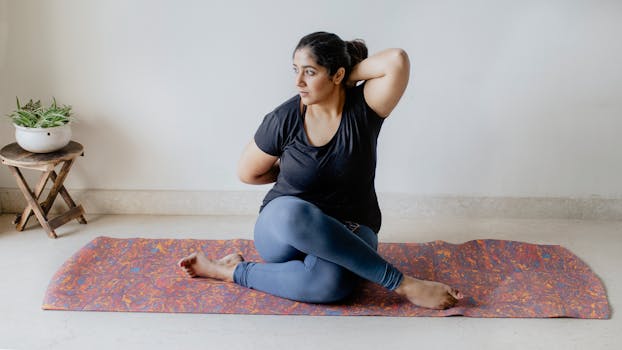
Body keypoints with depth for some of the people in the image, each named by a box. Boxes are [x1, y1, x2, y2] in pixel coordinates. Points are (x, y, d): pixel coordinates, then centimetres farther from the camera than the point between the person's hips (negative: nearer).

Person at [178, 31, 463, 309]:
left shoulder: (362, 108, -10)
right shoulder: (284, 119, -9)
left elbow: (397, 60, -28)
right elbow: (248, 173, 6)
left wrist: (351, 75, -13)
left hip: (348, 235, -2)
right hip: (282, 227, 2)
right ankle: (402, 283, -27)